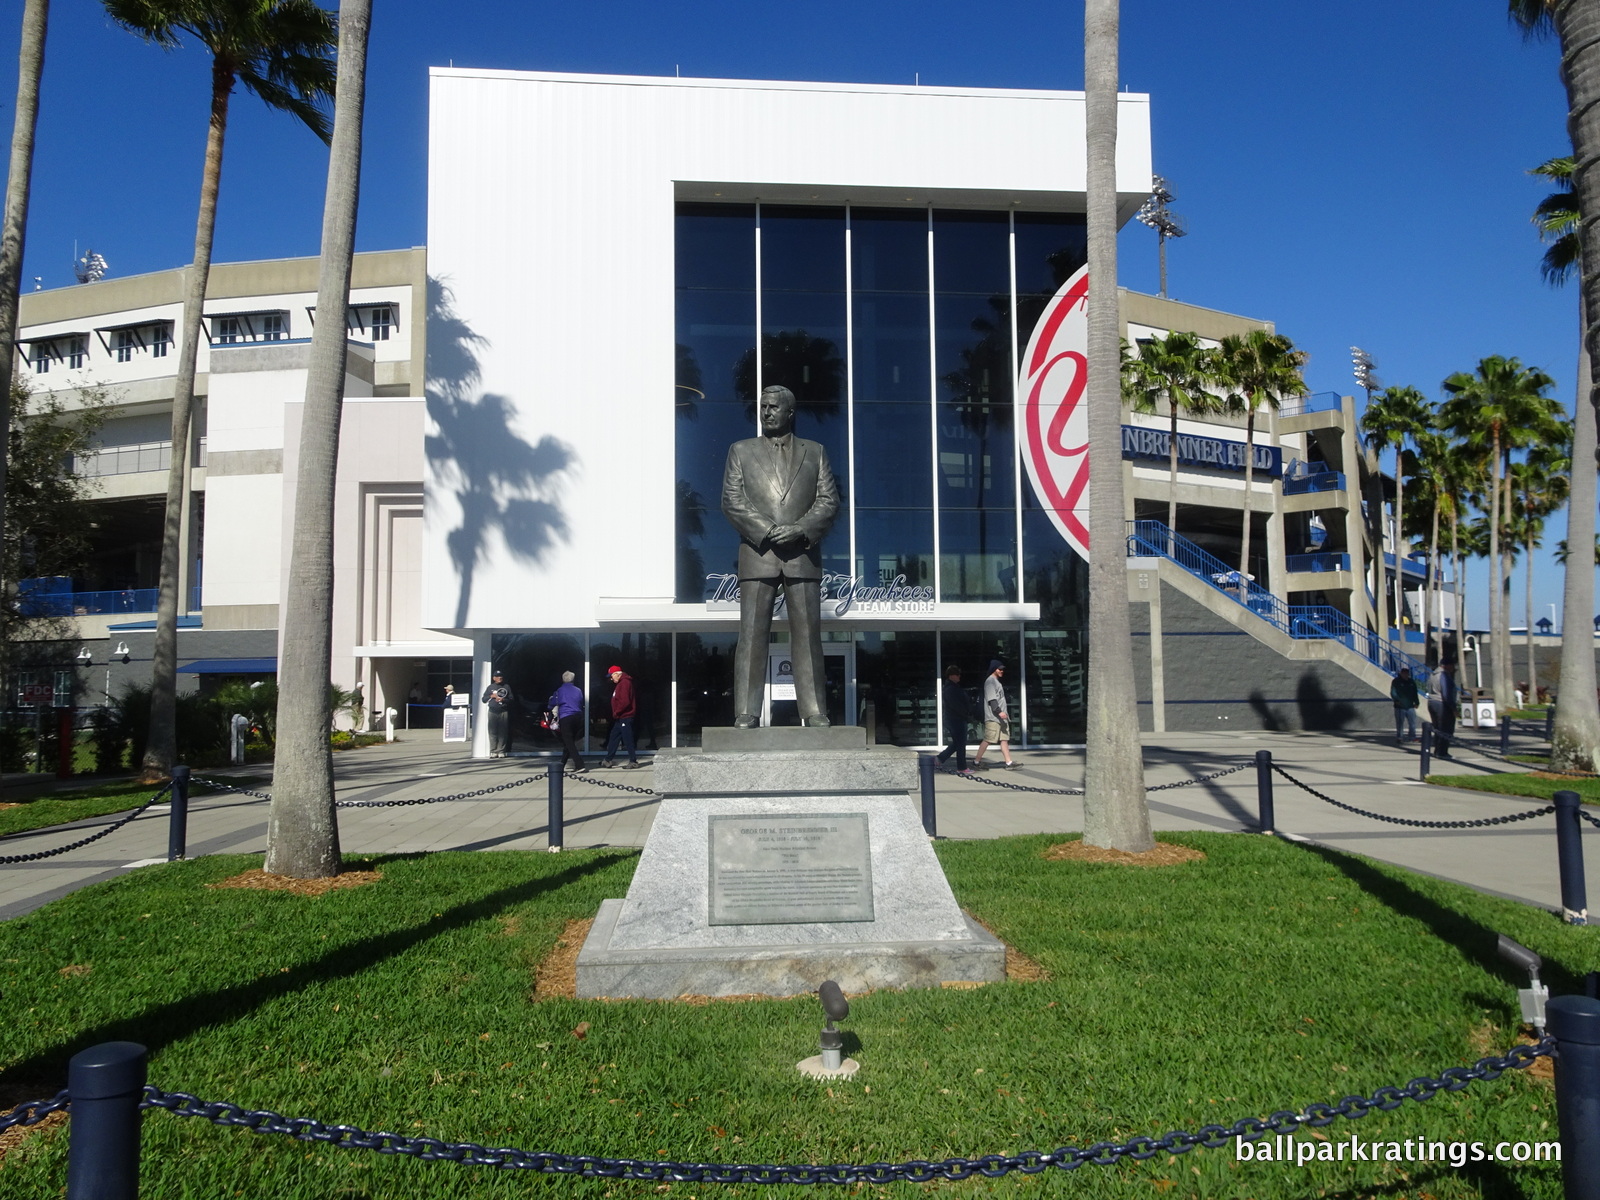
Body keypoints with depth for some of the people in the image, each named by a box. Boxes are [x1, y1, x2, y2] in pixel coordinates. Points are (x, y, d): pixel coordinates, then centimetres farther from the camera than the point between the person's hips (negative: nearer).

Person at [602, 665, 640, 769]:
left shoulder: (625, 683, -16)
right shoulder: (620, 683, 18)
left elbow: (625, 701, -24)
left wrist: (616, 712, -14)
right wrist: (616, 713, 12)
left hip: (625, 717, -11)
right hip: (620, 718, 11)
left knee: (628, 740, -5)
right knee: (613, 738, 14)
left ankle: (633, 762, 0)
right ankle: (608, 760, 20)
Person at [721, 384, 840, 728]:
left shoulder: (815, 452, 17)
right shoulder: (741, 451, 15)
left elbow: (829, 500, 7)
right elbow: (732, 501, 4)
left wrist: (799, 529, -10)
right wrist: (767, 532, -10)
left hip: (803, 554, 1)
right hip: (757, 554, -1)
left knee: (808, 634, -1)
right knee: (752, 635, -5)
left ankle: (815, 712, 1)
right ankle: (746, 713, -5)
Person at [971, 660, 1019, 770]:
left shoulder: (997, 681, 20)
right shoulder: (990, 681, -10)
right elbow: (991, 699, -20)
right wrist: (999, 711, -27)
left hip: (1001, 717, 10)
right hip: (993, 717, -10)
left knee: (1004, 739, 6)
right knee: (987, 740, -7)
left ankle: (1009, 762, 6)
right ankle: (976, 761, -1)